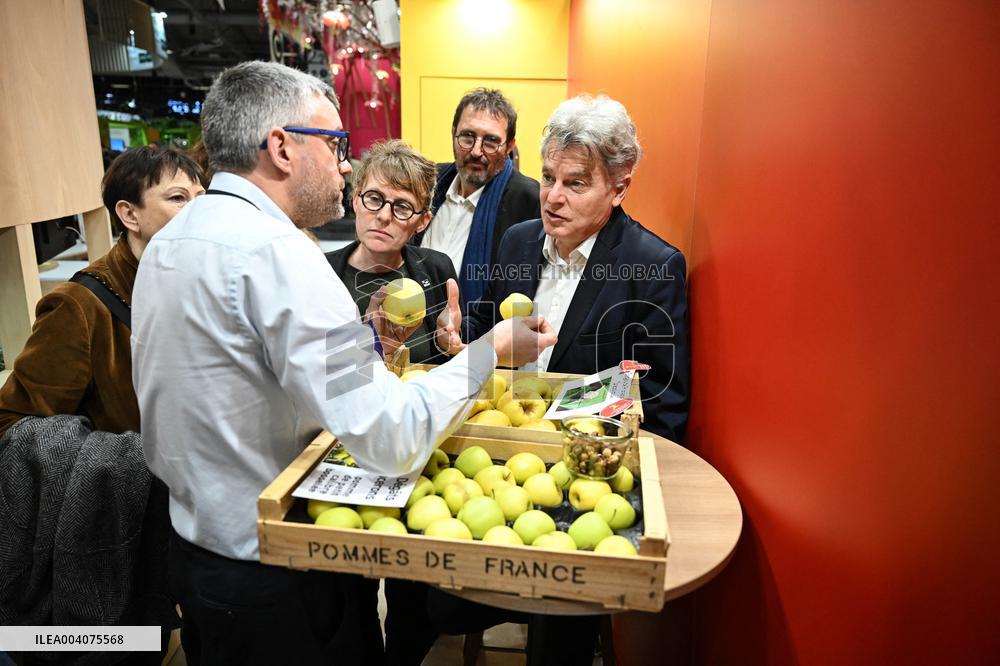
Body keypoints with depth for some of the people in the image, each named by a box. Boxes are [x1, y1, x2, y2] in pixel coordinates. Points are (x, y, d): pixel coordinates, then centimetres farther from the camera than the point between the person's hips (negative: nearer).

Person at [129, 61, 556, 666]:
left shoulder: (168, 242, 3)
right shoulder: (276, 252, -26)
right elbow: (391, 440, -30)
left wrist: (359, 339, 6)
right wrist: (491, 351, -17)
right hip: (264, 578, -9)